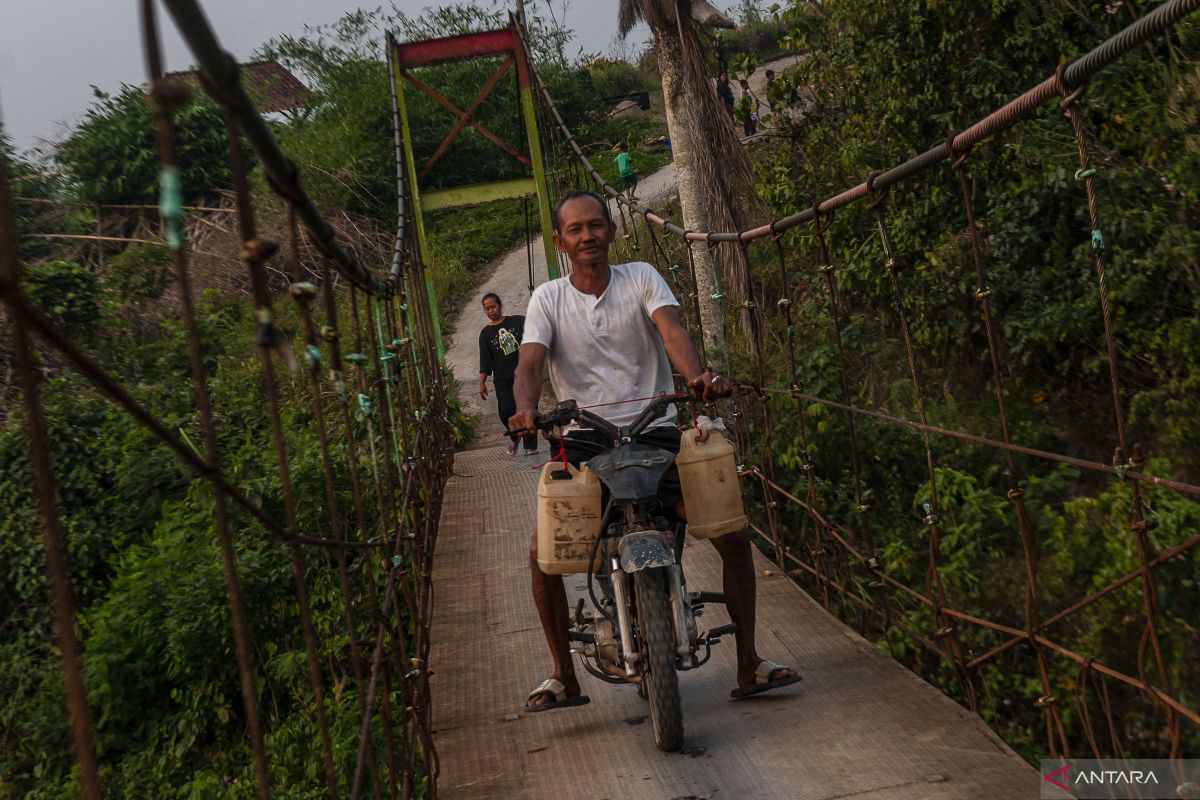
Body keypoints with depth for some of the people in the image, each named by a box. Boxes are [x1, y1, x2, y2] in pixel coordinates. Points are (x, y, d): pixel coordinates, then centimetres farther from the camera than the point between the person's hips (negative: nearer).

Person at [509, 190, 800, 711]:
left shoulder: (641, 278, 6)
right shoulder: (547, 299, 6)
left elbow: (672, 331, -12)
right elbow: (529, 363, -8)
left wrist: (697, 376, -34)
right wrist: (526, 408, -31)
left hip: (654, 432, 0)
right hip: (583, 441, 0)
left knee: (733, 533, -12)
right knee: (542, 551, -17)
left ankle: (749, 663, 5)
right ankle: (563, 677, 3)